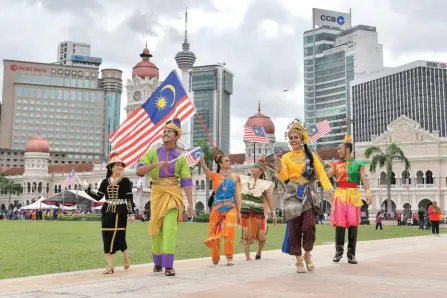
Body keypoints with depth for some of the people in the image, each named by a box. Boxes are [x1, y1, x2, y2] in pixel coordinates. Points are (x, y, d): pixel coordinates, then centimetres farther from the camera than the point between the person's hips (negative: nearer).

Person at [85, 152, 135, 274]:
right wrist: (88, 190, -6)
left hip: (120, 212, -4)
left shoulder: (125, 181, -1)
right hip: (107, 212, 4)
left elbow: (129, 198, -3)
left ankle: (126, 260, 22)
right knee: (107, 237, 1)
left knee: (119, 237, -4)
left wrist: (132, 213, -7)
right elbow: (98, 197, 6)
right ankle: (110, 265, 6)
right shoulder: (105, 182, 9)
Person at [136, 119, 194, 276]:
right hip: (157, 193, 2)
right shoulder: (153, 152, 4)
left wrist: (190, 204, -7)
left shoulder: (180, 157, 1)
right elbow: (139, 171, -4)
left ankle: (168, 265, -9)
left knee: (170, 228, -14)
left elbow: (186, 182, -2)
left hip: (173, 193, -2)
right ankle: (158, 263, 28)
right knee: (156, 228, 11)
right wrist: (155, 164, -20)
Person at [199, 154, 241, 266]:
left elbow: (237, 195, 10)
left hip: (231, 208, 1)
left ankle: (229, 258, -10)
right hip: (217, 208, 0)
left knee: (229, 230, -19)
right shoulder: (214, 176, 4)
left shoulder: (235, 177, 9)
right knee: (215, 233, 4)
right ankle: (215, 259, 24)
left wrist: (239, 212, 8)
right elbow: (204, 166, -11)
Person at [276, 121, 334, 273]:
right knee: (294, 228, -1)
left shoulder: (311, 155, 6)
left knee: (309, 226, -12)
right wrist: (280, 169, -23)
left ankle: (308, 255, 15)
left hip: (308, 194, -1)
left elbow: (321, 173, 1)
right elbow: (284, 177, -2)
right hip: (293, 195, 1)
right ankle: (299, 261, 12)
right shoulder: (286, 157, 7)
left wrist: (328, 187, -13)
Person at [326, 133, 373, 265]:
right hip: (340, 194, 1)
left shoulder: (358, 164, 7)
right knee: (339, 222, -3)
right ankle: (339, 250, 8)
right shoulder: (336, 165, 13)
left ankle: (351, 254, 5)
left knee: (353, 223, -1)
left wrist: (368, 193, -18)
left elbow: (364, 179, -4)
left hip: (353, 195, -1)